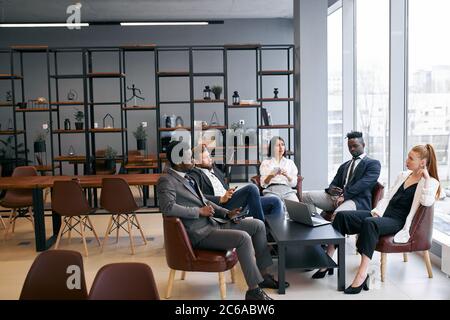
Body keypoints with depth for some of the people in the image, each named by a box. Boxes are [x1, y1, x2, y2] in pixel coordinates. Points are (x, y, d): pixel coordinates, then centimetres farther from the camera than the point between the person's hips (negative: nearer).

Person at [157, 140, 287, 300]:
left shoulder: (187, 177, 16)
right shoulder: (166, 181, -13)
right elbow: (168, 207, -30)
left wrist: (227, 213, 7)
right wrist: (199, 211, -20)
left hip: (213, 222, 10)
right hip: (200, 233, -10)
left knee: (258, 225, 5)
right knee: (243, 238, -27)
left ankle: (263, 274, 13)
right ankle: (253, 290, -17)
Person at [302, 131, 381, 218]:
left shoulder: (373, 164, 7)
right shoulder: (344, 166, 28)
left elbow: (363, 183, -10)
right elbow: (334, 184, 21)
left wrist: (344, 196, -20)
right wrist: (331, 189, -6)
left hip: (357, 200, -6)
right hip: (337, 195, 6)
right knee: (305, 197, -15)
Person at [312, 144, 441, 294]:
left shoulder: (431, 182, 1)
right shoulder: (403, 175, 21)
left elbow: (427, 202, -21)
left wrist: (426, 176, -15)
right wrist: (377, 211, 2)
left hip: (398, 222, -7)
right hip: (382, 214, 7)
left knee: (369, 223, -39)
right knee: (342, 216, -14)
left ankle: (362, 275, -41)